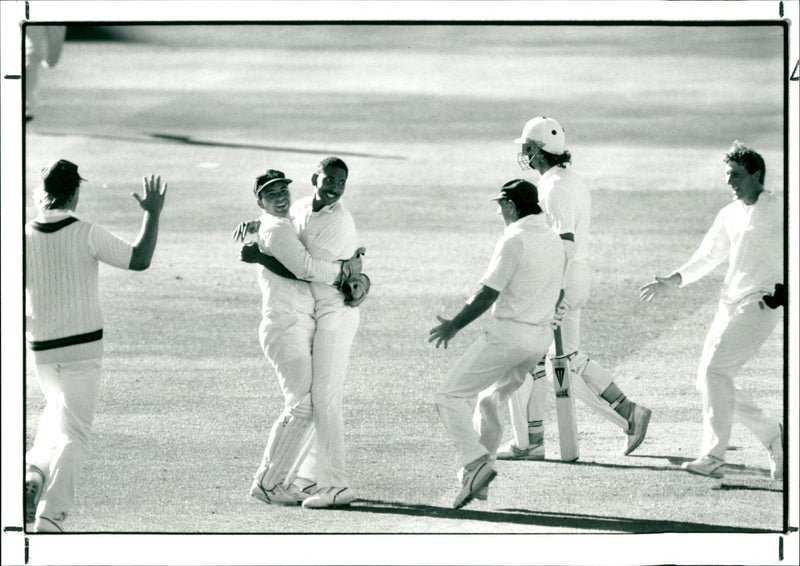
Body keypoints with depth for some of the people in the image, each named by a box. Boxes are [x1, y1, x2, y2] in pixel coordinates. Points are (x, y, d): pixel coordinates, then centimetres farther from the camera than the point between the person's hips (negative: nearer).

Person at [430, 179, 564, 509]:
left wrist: (454, 326, -6)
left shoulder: (514, 240, -14)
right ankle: (477, 480, 19)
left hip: (509, 333, -9)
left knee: (450, 397, -4)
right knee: (490, 400, 22)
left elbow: (488, 294, -16)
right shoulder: (554, 242, 12)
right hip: (542, 337, 9)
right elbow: (555, 294, 18)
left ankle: (475, 462, -21)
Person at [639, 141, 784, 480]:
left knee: (715, 369, -19)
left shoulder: (778, 209, -4)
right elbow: (707, 258, 22)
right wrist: (671, 282, 9)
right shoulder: (729, 215, 17)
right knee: (707, 381, 4)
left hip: (760, 305, -8)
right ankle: (772, 434, 18)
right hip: (729, 305, 8)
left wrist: (786, 288, -19)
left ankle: (713, 457, -17)